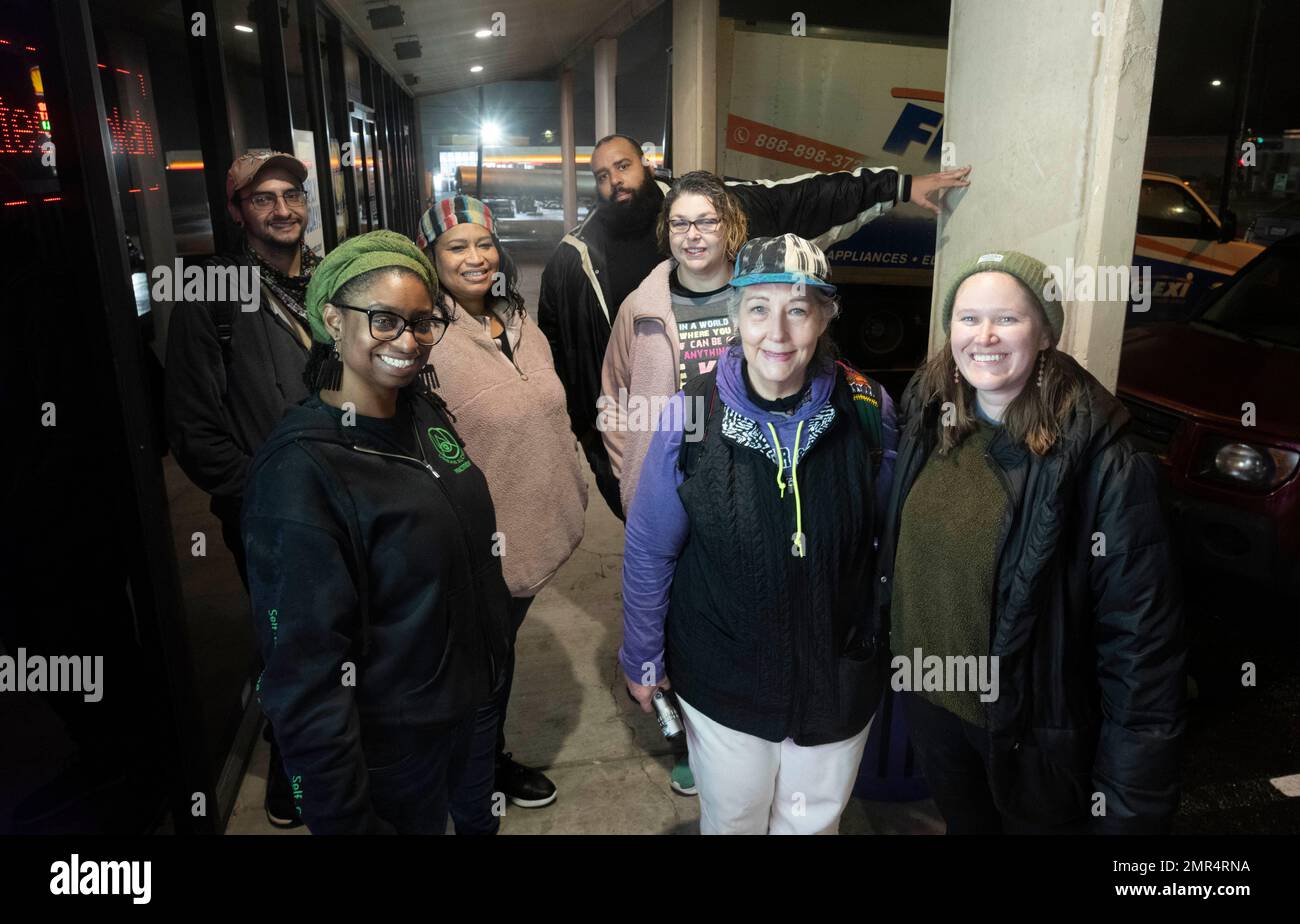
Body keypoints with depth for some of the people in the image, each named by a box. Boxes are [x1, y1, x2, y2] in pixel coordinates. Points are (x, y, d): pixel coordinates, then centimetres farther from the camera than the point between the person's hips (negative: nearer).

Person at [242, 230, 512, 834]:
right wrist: (344, 820, -19)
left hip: (461, 707, 7)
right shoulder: (300, 472, -26)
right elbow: (307, 671, -24)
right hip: (385, 754, -6)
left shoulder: (425, 414, -3)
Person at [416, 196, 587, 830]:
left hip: (532, 533, 7)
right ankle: (475, 819, 29)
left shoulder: (521, 326, 6)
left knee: (501, 655, 26)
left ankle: (494, 762, 50)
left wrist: (573, 496, 17)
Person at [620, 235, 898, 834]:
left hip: (839, 682, 1)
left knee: (813, 823, 24)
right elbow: (648, 551, -6)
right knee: (731, 820, 22)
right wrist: (643, 659, 0)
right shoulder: (691, 417, -16)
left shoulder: (867, 410, -13)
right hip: (721, 681, -1)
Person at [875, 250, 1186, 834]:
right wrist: (886, 638, 8)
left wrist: (1132, 801, -19)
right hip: (928, 700, 4)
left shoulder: (1099, 458, -22)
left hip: (1034, 726, -4)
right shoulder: (927, 423, -6)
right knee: (962, 823, 26)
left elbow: (1141, 631, -20)